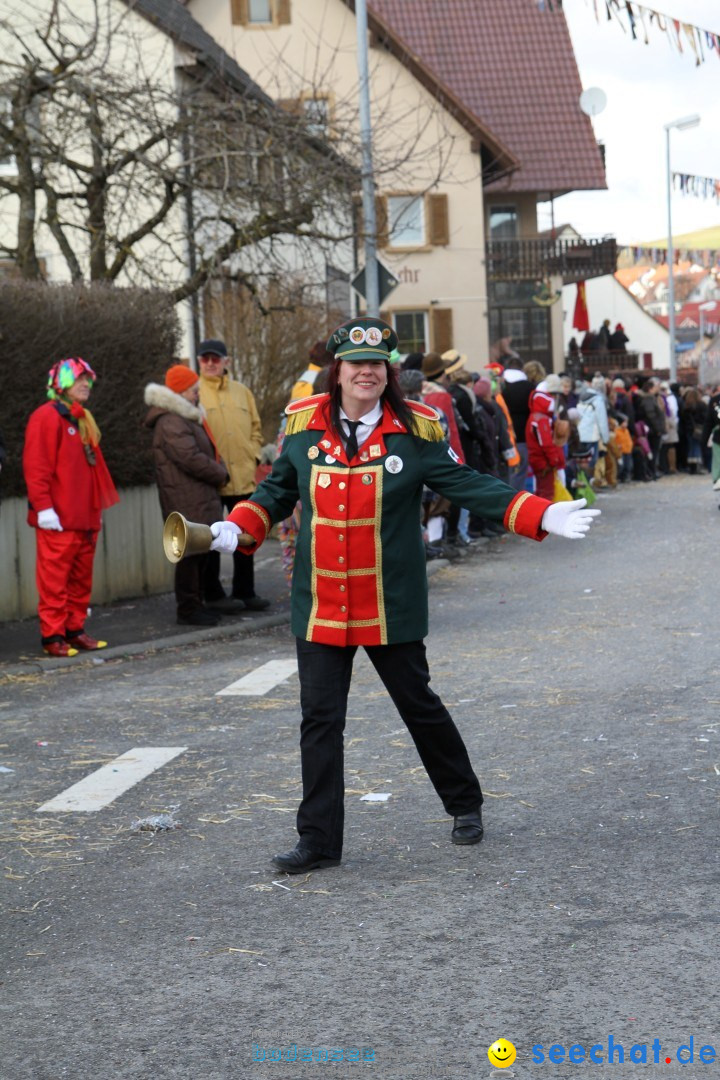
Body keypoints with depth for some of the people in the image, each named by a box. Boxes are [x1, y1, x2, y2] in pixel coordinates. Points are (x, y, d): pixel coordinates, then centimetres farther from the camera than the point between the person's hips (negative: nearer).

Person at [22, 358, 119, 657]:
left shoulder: (82, 419, 20)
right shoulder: (47, 417, -7)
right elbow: (36, 466, -14)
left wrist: (97, 507, 19)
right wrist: (43, 506, -20)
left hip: (85, 517, 9)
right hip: (58, 519, -9)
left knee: (81, 578, 10)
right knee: (55, 578, -6)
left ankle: (75, 630, 17)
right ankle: (52, 636, -3)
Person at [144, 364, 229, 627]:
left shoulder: (187, 417, 20)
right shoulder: (170, 423, -16)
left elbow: (208, 451, 25)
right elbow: (192, 459, -22)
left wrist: (219, 471, 5)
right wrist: (221, 474, -8)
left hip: (201, 499, 11)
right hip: (188, 503, -11)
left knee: (199, 553, 15)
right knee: (191, 553, -7)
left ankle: (194, 604, 23)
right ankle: (187, 608, -1)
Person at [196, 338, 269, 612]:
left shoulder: (242, 392, 12)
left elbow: (255, 427, 17)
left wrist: (253, 455, 3)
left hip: (243, 477, 5)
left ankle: (244, 591, 21)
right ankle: (213, 594, 11)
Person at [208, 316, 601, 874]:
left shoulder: (416, 430, -5)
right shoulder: (304, 427, 1)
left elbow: (468, 485, -2)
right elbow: (277, 492, 14)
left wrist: (544, 516, -11)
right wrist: (236, 529, -2)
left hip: (391, 604, -2)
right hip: (320, 605, 2)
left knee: (419, 706, 12)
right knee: (320, 719, 1)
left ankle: (465, 804, 34)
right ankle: (319, 839, 8)